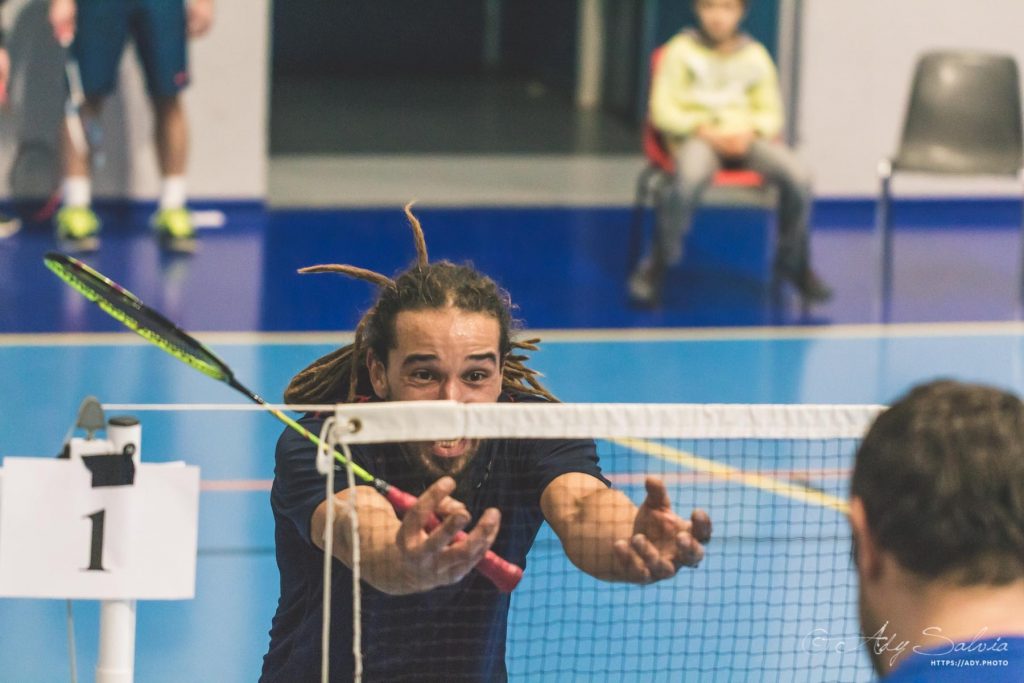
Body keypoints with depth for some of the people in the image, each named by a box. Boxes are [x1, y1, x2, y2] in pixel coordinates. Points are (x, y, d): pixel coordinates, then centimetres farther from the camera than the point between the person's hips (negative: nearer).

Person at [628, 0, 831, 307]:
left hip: (745, 137, 3)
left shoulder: (755, 55, 13)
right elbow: (663, 109, 0)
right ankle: (658, 264, -21)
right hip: (695, 135, -3)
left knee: (798, 177, -23)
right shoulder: (680, 51, 4)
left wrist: (751, 132, -8)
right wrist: (704, 130, -14)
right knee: (689, 177, -40)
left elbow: (771, 112, 15)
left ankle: (794, 262, 1)